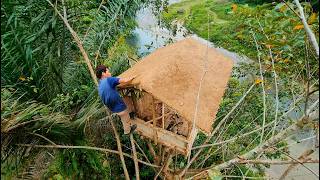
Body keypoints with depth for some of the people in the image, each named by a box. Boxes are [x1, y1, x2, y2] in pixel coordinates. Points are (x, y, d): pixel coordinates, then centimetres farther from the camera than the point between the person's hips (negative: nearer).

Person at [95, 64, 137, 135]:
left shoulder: (99, 87, 2)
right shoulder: (109, 80, -24)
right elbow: (125, 81, -27)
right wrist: (132, 78, -8)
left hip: (113, 108, 7)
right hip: (120, 107, -6)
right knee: (126, 120, 21)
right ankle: (127, 131, 43)